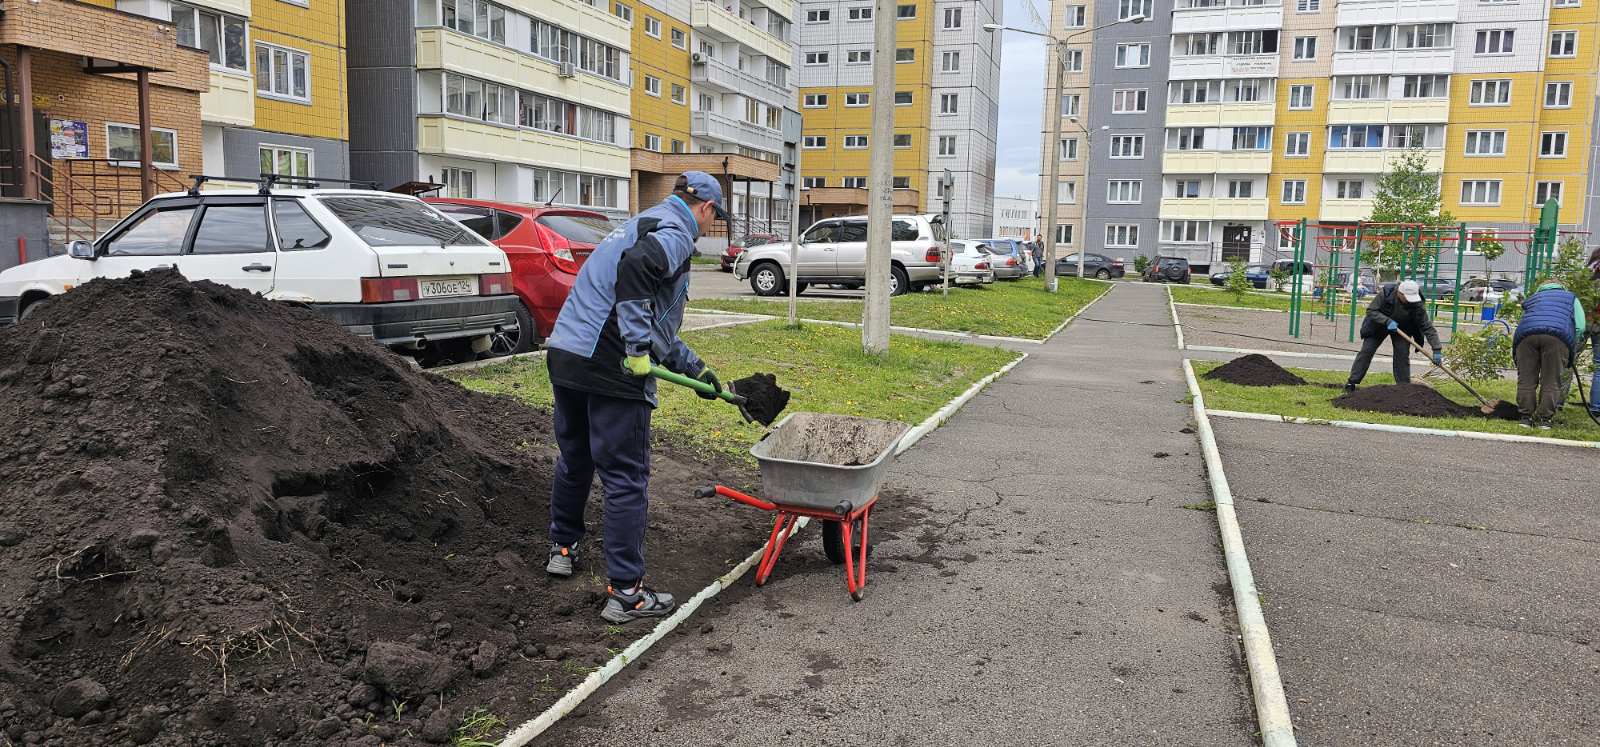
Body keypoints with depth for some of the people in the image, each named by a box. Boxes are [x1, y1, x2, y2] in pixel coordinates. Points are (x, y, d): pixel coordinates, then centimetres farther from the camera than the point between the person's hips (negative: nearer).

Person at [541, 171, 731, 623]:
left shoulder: (643, 225, 26)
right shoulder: (675, 231, -4)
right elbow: (635, 265, -28)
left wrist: (694, 368, 32)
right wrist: (638, 347, -24)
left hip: (564, 353, 9)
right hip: (610, 367, -9)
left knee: (574, 458, 26)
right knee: (626, 477, -2)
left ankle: (563, 547, 45)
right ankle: (625, 592, 3)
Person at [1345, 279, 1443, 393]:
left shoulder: (1417, 304, -29)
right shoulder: (1386, 293, -31)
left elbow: (1427, 327, -27)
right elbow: (1370, 310, -23)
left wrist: (1437, 349, -31)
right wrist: (1387, 321, -38)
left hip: (1402, 328, 0)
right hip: (1379, 325, 0)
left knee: (1402, 355, -10)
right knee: (1366, 351, -4)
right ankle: (1351, 383, 0)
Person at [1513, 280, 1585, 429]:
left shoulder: (1530, 298, 36)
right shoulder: (1571, 297, 30)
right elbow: (1580, 326, 17)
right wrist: (1572, 346, 29)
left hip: (1526, 334, 2)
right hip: (1558, 335, -2)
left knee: (1526, 380, 6)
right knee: (1551, 382, 4)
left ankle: (1526, 418, 7)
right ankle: (1543, 419, 3)